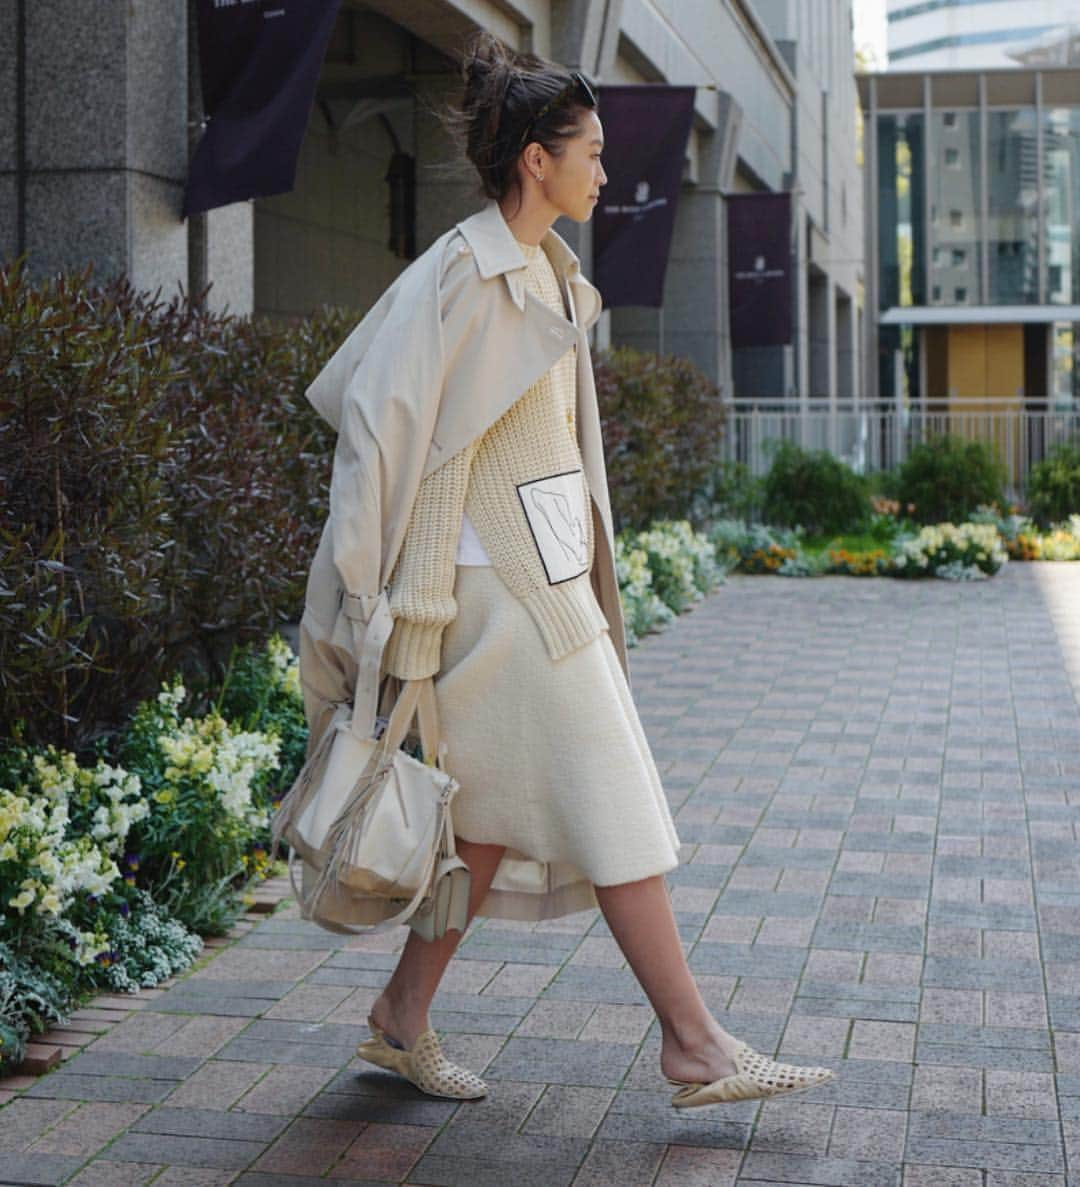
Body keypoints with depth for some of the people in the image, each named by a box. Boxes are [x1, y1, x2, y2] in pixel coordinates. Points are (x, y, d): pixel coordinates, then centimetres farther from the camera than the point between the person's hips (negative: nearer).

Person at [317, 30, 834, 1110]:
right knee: (613, 808, -4)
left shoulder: (550, 273, 15)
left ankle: (404, 1018, 21)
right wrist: (419, 622, -17)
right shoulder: (470, 273, -14)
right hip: (505, 577, -9)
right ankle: (693, 1047, 5)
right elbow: (439, 452, -16)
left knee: (505, 811, 11)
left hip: (555, 574, 9)